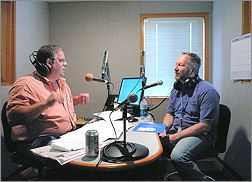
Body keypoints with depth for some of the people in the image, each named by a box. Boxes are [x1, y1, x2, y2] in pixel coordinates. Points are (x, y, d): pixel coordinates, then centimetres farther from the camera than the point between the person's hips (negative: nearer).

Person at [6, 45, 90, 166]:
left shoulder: (61, 82, 20)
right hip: (39, 141, -8)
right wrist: (45, 104, -29)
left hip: (71, 134, 8)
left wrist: (78, 99, 17)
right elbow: (13, 116, -19)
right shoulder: (25, 84, -7)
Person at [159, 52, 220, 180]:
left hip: (200, 135, -6)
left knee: (177, 156, -31)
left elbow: (205, 126, -18)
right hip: (176, 130, 7)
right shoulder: (177, 88, 11)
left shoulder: (207, 91, -14)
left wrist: (177, 136, -20)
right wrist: (164, 130, -6)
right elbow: (169, 114, 15)